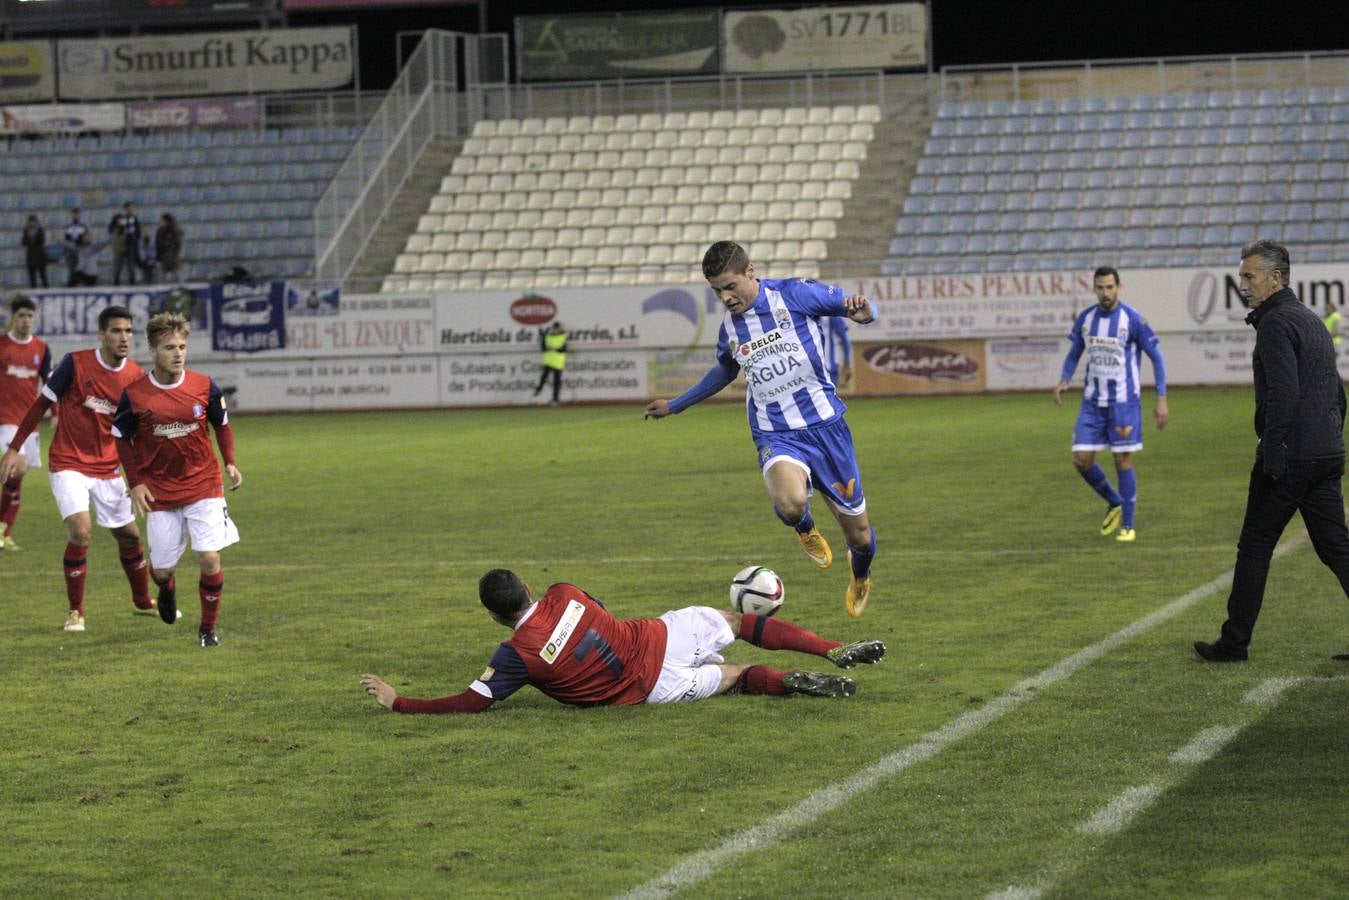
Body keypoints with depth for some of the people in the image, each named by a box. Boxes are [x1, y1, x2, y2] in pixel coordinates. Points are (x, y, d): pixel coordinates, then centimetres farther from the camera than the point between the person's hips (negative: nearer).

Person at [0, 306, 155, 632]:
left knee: (129, 535, 12)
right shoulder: (76, 363, -15)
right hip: (69, 464, -4)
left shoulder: (136, 376, -3)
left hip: (107, 468, 4)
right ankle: (75, 612, -5)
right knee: (80, 532, -20)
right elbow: (42, 403, -6)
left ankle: (143, 601, 36)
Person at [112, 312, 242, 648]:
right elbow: (122, 438, 5)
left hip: (203, 485, 0)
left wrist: (230, 463, -4)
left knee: (209, 559, -12)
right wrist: (136, 483, -3)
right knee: (161, 569, 5)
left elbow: (222, 425, 11)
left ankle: (208, 628, 7)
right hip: (159, 491, 0)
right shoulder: (134, 394, -8)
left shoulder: (204, 387, -6)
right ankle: (167, 592, 45)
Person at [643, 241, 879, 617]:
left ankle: (860, 577, 45)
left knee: (858, 535, 7)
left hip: (825, 425, -1)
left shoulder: (793, 294, -6)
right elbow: (725, 371, 28)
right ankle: (805, 530, 4)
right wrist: (674, 405, 37)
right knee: (790, 502, -34)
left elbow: (854, 305, 1)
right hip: (776, 435, 1)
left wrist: (861, 311, -25)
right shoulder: (729, 327, 7)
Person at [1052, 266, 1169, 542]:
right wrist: (1063, 381, -3)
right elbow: (1074, 354, 16)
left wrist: (1161, 400, -9)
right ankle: (1114, 503, 23)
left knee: (1123, 460, -3)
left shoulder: (1133, 319, -10)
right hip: (1092, 401, 4)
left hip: (1124, 401, -4)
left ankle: (1128, 526, 9)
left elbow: (1156, 357, -4)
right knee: (1081, 459, -2)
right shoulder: (1084, 319, 3)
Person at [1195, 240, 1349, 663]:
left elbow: (1284, 394, -22)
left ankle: (1234, 643, 8)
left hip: (1289, 456, -9)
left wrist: (1271, 456, -21)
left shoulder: (1276, 323, -11)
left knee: (1254, 548, 2)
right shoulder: (1312, 320, 19)